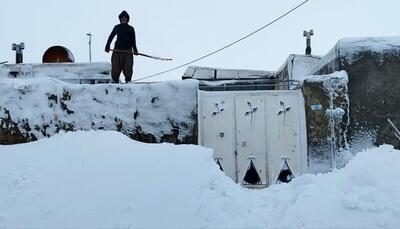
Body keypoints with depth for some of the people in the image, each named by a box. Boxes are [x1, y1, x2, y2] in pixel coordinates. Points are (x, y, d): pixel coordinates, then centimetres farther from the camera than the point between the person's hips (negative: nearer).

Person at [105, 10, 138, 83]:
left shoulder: (131, 29, 11)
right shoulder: (117, 27, 13)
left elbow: (133, 41, 10)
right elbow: (111, 37, 14)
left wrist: (135, 50, -1)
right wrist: (107, 47, 4)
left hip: (128, 51, -1)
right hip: (117, 50, 1)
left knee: (128, 67, -8)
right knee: (116, 68, -3)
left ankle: (128, 80, 5)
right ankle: (115, 80, 8)